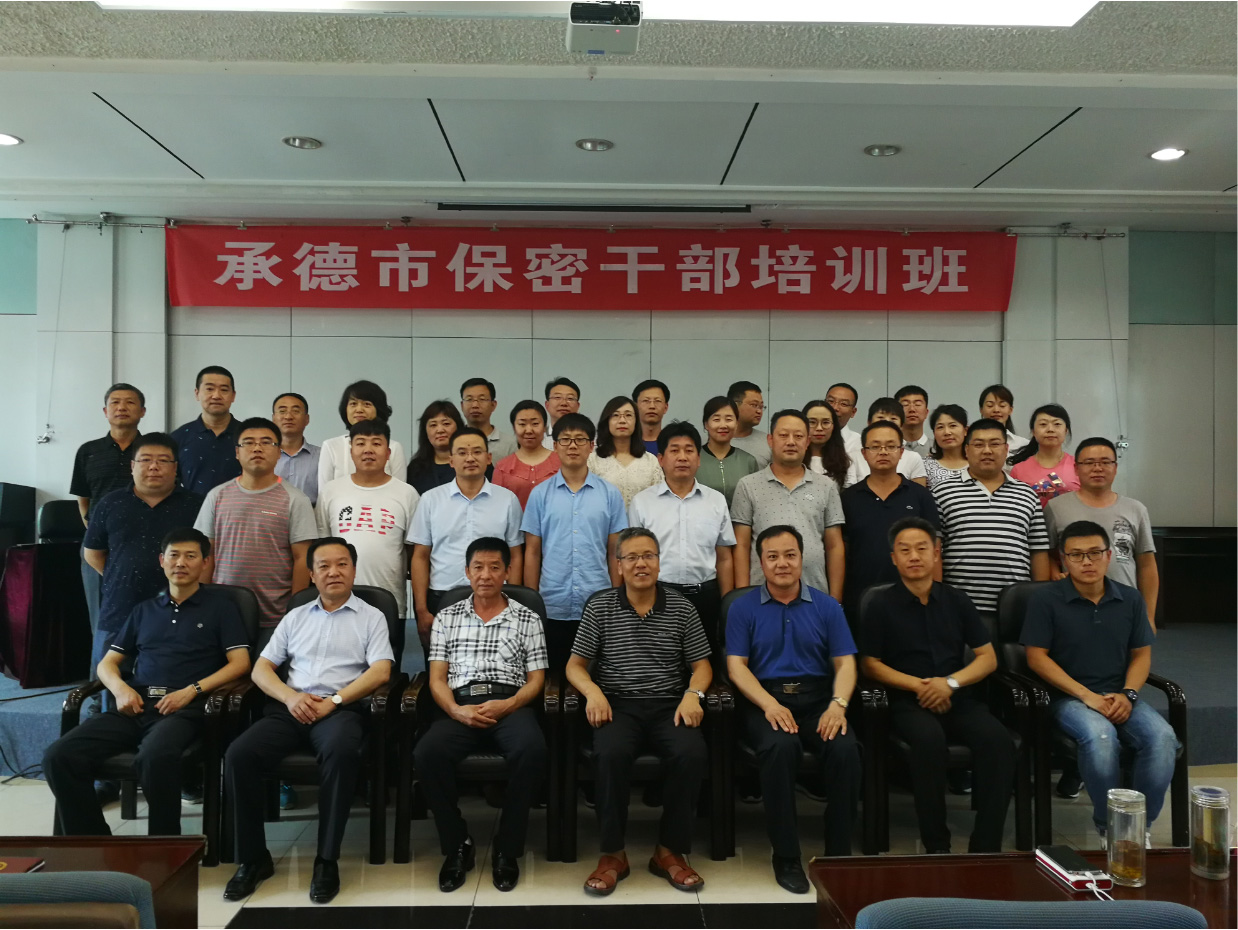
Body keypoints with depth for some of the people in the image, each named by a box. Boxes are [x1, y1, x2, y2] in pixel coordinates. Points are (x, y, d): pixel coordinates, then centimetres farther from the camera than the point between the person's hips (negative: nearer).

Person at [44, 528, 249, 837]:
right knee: (59, 757, -19)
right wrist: (120, 688, -1)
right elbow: (107, 663, 23)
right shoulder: (144, 610, 25)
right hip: (136, 707, 5)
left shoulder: (220, 606, 12)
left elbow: (240, 663, 2)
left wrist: (192, 690, -12)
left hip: (184, 709, -5)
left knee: (155, 757, -38)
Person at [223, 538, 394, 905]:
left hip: (343, 708, -3)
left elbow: (380, 672, -2)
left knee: (341, 752, -37)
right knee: (240, 754, -24)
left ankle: (327, 860, -24)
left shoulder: (371, 616, 10)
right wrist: (290, 696, -6)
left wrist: (333, 701, -14)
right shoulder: (295, 617, 21)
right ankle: (253, 857, -9)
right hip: (290, 707, 4)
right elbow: (260, 669, 14)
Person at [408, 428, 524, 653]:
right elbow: (420, 557, 4)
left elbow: (515, 557, 6)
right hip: (441, 599, 1)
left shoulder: (507, 499, 3)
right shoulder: (431, 499, 4)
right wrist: (421, 609, -1)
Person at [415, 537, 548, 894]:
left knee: (532, 751, -35)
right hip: (460, 706, 1)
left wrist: (507, 705, -12)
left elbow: (536, 679, 8)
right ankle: (457, 845, -9)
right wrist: (456, 710, -12)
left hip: (511, 705, -1)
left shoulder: (527, 618, 14)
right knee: (427, 754, -31)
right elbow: (437, 678, 9)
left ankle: (507, 848, -14)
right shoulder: (447, 617, 17)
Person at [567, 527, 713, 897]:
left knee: (692, 753, -30)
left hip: (668, 705, 1)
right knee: (611, 753, -33)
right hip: (617, 704, -1)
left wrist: (693, 694, -10)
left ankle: (670, 851, -10)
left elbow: (701, 665, 11)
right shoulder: (599, 607, 5)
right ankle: (613, 853, -14)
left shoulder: (682, 608, 8)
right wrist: (592, 690, -14)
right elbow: (575, 665, 7)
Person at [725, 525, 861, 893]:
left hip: (817, 700, 2)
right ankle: (785, 856, -17)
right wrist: (770, 705, -18)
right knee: (781, 746, -34)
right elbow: (736, 666, -1)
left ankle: (839, 853, -10)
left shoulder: (827, 606, 12)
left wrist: (838, 704, -14)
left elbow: (845, 663, 6)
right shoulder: (744, 608, 7)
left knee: (845, 748, -29)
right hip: (765, 701, -2)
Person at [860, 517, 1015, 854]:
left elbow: (988, 658, 11)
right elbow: (870, 664, 4)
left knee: (998, 740, -27)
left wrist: (951, 682, -7)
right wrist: (918, 685, -9)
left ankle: (985, 846, -17)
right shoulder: (882, 605, 4)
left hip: (958, 699, 3)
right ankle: (936, 845, -21)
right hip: (907, 702, -3)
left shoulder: (956, 601, 12)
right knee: (929, 738, -35)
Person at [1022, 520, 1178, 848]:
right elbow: (1037, 657, -7)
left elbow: (1141, 654, 12)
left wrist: (1127, 694, -7)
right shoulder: (1046, 600, -5)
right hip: (1070, 697, -4)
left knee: (1162, 737, -25)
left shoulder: (1130, 599, 8)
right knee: (1101, 737, -35)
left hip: (1120, 697, 4)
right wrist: (1087, 695, -14)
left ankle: (1141, 824, -4)